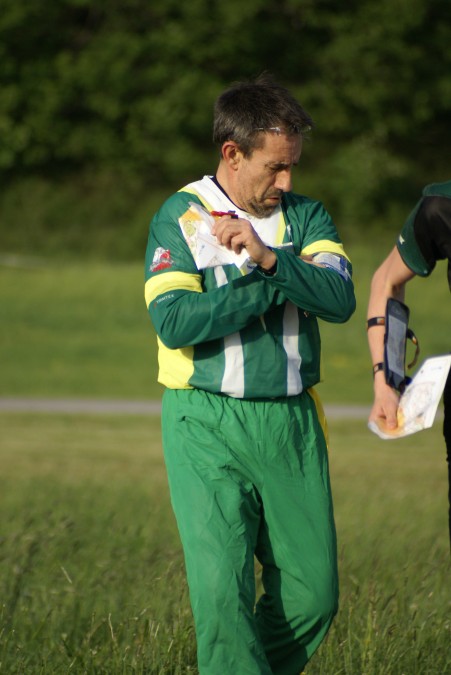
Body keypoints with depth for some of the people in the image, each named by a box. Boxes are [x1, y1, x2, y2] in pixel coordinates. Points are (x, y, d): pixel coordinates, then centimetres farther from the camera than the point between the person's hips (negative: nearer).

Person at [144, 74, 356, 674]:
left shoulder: (305, 217, 8)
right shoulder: (179, 218, -2)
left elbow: (340, 299, -9)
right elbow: (174, 322, -16)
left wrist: (270, 258, -23)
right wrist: (276, 283, -13)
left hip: (292, 423, 4)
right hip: (208, 427, -4)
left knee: (313, 596, 4)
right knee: (223, 591, -12)